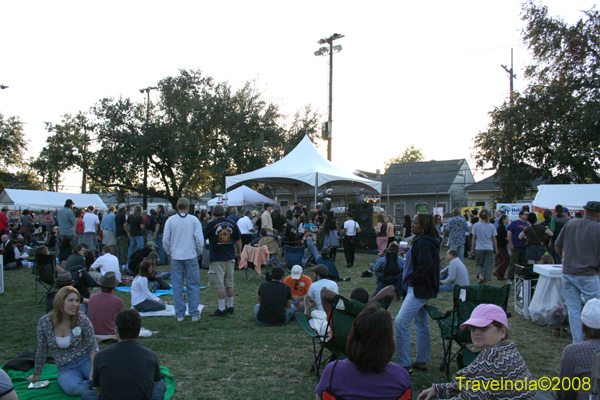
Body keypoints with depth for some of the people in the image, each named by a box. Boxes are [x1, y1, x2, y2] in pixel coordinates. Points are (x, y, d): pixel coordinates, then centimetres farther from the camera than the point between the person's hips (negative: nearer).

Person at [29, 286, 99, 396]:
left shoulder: (82, 320, -9)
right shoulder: (45, 321, -6)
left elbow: (93, 347, -5)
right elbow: (42, 351, 7)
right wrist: (36, 375, 15)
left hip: (85, 360, -1)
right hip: (65, 368, 1)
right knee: (72, 388, -34)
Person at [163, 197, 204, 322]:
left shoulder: (170, 220, -1)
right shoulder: (194, 220, -4)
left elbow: (165, 240, 1)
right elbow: (199, 239, -7)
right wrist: (198, 252, 9)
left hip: (175, 257, 1)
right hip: (191, 256, -1)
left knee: (177, 286, 8)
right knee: (193, 285, 6)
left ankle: (179, 314, 13)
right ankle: (194, 314, 7)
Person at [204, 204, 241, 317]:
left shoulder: (211, 224, -8)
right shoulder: (232, 224, 4)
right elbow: (238, 240, 11)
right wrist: (239, 253, 23)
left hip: (217, 259, -5)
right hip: (230, 257, 5)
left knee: (219, 285, 0)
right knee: (229, 284, 14)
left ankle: (221, 309, 1)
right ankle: (230, 307, 22)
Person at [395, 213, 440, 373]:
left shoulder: (424, 242, -18)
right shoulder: (425, 240, 14)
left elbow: (425, 267, -28)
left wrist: (412, 280, -16)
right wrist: (412, 280, 12)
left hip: (419, 290, -11)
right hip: (424, 289, 11)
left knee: (401, 322, -11)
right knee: (421, 324, 16)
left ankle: (404, 364, -6)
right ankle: (422, 361, 25)